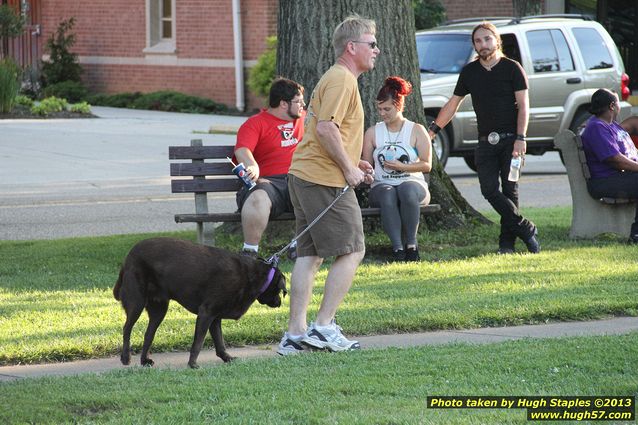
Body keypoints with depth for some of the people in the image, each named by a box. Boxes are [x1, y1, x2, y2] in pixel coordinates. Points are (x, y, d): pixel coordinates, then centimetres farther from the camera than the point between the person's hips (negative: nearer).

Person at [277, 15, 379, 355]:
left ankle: (295, 333, 5)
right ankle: (324, 327, -7)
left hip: (305, 175, 10)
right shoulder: (342, 79, -11)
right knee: (352, 251, -5)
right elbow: (326, 128, -21)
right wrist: (349, 168, -15)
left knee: (309, 256, 7)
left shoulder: (337, 78, 23)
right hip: (326, 180, -10)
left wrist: (353, 163, 19)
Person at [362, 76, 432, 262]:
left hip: (412, 182, -1)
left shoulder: (416, 131, 6)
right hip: (382, 185, 1)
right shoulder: (372, 133, 13)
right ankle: (397, 247, -42)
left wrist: (402, 166, -13)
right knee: (387, 194, -37)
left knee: (407, 190, -39)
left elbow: (427, 165, 0)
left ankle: (411, 243, -32)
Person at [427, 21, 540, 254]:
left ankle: (507, 242, -1)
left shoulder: (511, 68, 1)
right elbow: (453, 104, 21)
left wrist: (520, 138, -13)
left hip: (510, 139, -4)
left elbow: (523, 105, -3)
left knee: (509, 190, -6)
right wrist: (433, 129, 18)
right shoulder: (470, 72, 13)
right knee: (489, 190, -12)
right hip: (485, 142, 4)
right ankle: (526, 230, -7)